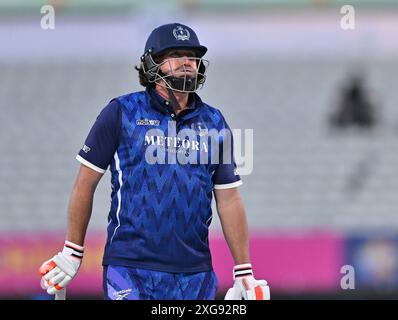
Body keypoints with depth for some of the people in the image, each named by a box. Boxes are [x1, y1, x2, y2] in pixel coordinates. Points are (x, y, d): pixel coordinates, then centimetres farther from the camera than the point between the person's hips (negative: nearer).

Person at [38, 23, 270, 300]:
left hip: (195, 275, 3)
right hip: (130, 269, -3)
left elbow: (229, 199, 12)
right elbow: (86, 181, 4)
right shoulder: (121, 113, 1)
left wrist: (244, 274, 9)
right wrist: (72, 254, 3)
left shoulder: (214, 122, 11)